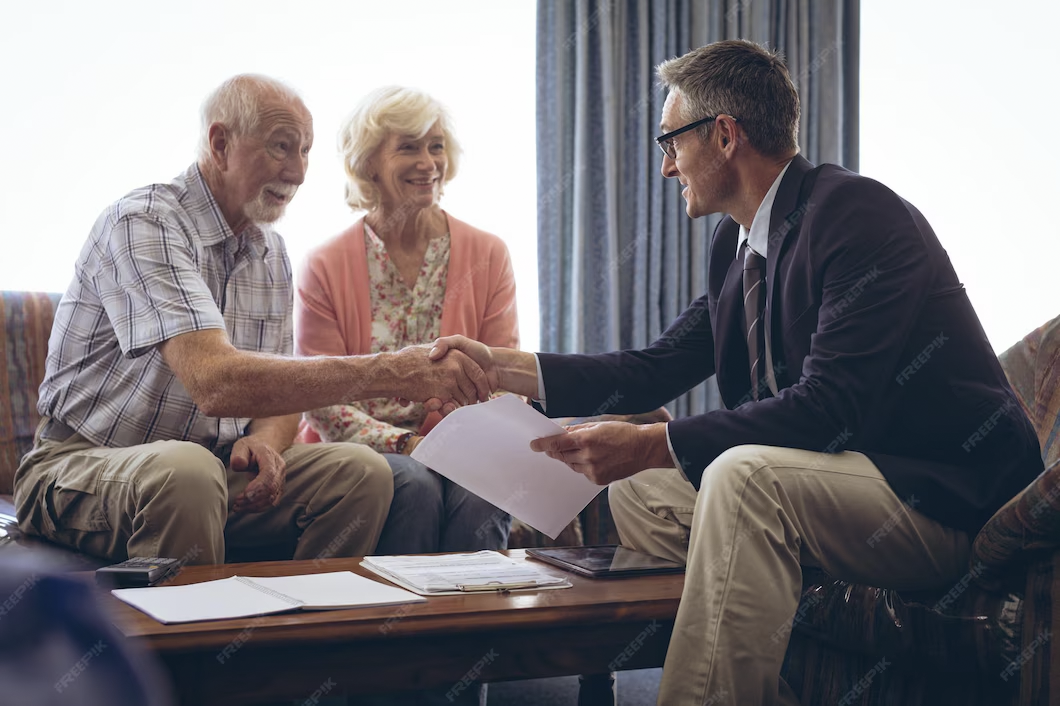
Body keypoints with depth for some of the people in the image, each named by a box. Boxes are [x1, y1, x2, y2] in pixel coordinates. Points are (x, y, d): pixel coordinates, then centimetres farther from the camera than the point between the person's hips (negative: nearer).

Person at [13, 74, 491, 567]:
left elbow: (281, 391, 12)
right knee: (187, 472, -38)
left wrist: (264, 442, -15)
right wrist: (387, 373, -36)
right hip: (82, 464, -7)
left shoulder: (271, 253, 9)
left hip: (217, 463, 7)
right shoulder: (143, 222, -18)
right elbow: (216, 383, -32)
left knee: (361, 471, -14)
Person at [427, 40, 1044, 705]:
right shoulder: (738, 242, 9)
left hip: (941, 498, -9)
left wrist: (653, 444, -31)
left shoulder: (861, 217, -19)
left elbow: (828, 407, -28)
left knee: (746, 476, -32)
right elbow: (657, 370, 15)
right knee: (640, 489, 6)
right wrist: (502, 367, 10)